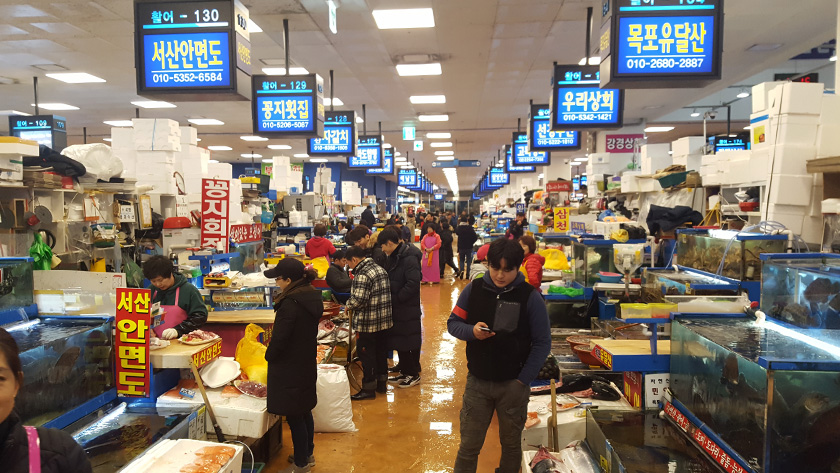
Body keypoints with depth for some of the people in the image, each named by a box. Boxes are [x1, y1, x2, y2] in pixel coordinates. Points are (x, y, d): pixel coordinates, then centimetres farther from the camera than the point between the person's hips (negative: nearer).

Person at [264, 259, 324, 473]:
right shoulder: (313, 298, 2)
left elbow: (279, 338, -22)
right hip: (307, 364, 9)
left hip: (289, 368, -9)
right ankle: (308, 454, 35)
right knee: (305, 411, 21)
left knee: (294, 416, 4)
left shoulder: (290, 304, -25)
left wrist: (269, 356, -2)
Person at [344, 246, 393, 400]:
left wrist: (348, 305, -6)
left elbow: (358, 300, -27)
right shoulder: (380, 269, 8)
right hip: (384, 320, 9)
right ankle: (381, 383, 30)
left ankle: (369, 388, 12)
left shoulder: (362, 275, -20)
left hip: (368, 323, -9)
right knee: (381, 351, 18)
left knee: (366, 353, 3)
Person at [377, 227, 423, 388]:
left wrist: (395, 298, -20)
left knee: (407, 342, 0)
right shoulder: (395, 256, 11)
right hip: (398, 308, 9)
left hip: (408, 309, -9)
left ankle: (413, 374, 13)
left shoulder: (409, 258, -19)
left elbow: (413, 284, -25)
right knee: (399, 340, 16)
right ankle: (405, 370, 28)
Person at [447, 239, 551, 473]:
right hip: (477, 382, 1)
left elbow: (542, 343, -7)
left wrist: (523, 380, -10)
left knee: (511, 444, 18)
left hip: (513, 385, -1)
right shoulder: (474, 289, -4)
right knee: (469, 445, 9)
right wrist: (471, 331, -19)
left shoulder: (531, 297, -10)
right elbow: (453, 323, 3)